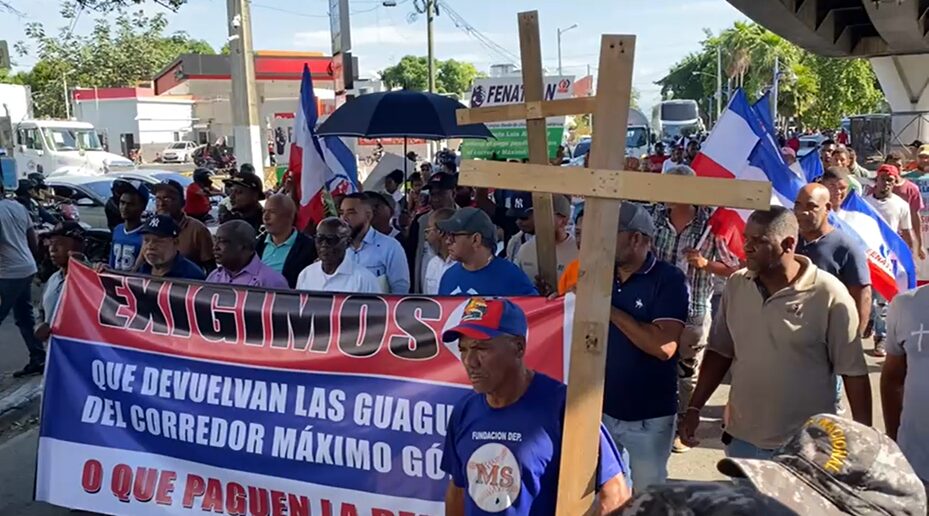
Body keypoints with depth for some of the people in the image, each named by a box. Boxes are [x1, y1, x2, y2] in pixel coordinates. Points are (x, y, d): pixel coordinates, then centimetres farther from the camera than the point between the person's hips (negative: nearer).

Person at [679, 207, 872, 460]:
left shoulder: (828, 294, -14)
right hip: (741, 439, 5)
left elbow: (854, 372, -9)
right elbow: (720, 352, 8)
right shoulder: (736, 285, 0)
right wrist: (694, 408, 6)